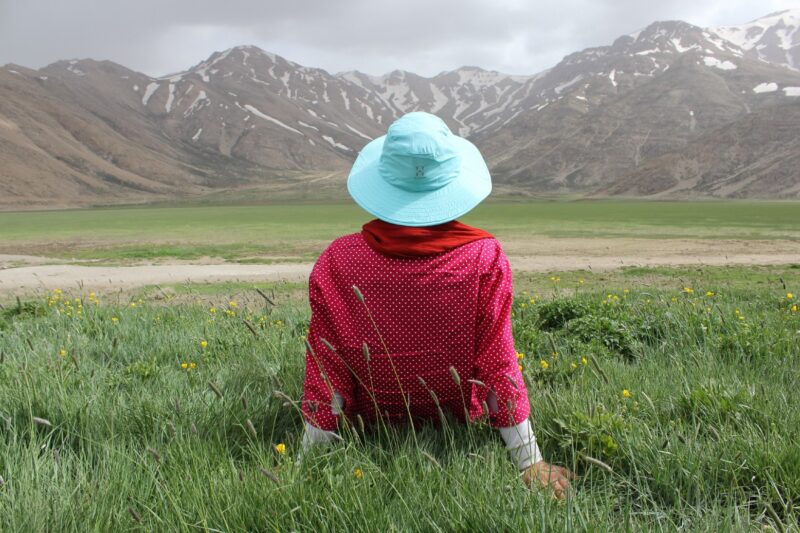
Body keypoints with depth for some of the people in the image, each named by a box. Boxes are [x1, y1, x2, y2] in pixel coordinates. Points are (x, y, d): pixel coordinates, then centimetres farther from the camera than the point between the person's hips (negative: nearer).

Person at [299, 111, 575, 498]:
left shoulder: (337, 261, -19)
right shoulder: (484, 257, -21)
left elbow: (325, 365, -14)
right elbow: (498, 363, -18)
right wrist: (530, 463, -8)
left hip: (372, 422, 1)